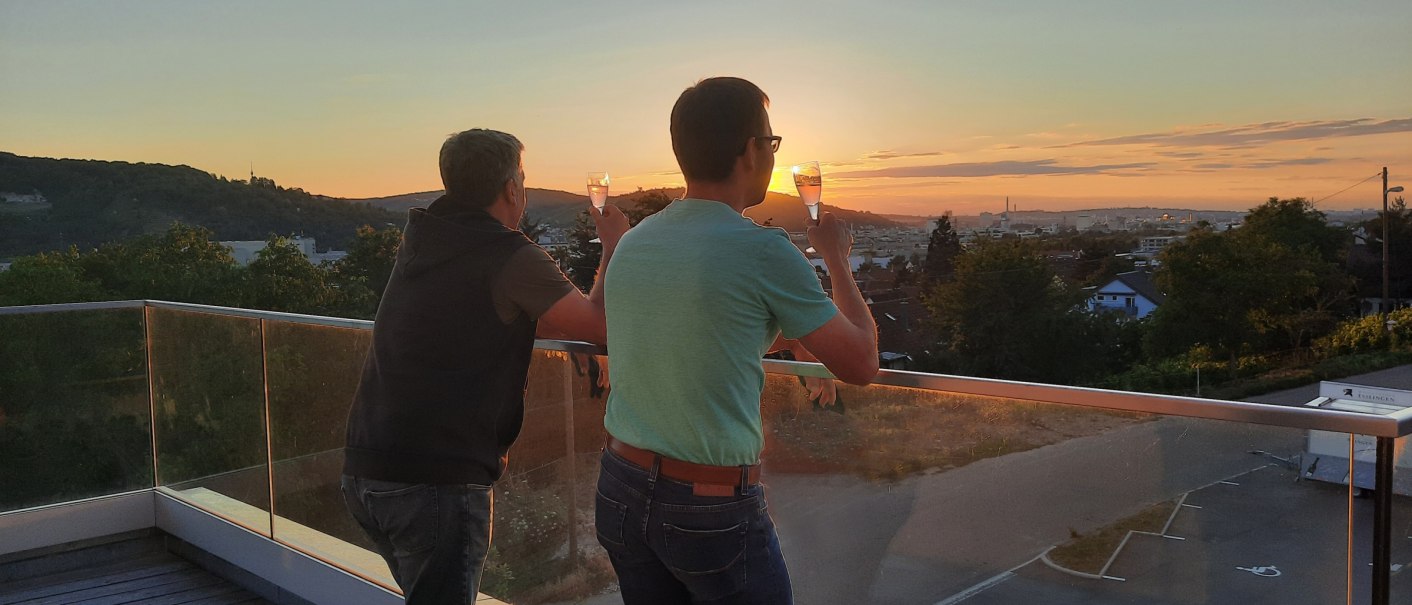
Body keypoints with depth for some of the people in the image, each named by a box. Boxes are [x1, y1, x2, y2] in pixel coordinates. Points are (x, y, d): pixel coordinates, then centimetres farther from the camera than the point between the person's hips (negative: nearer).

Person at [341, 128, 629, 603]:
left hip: (364, 472, 8)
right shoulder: (510, 257, -13)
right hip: (436, 480, -8)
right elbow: (599, 325, -5)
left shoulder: (421, 240, 11)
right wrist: (613, 246, 10)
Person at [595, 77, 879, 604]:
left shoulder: (631, 244, 3)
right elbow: (861, 363, -5)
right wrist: (836, 256, 8)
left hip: (620, 491, 7)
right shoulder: (763, 251, -16)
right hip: (714, 509, -6)